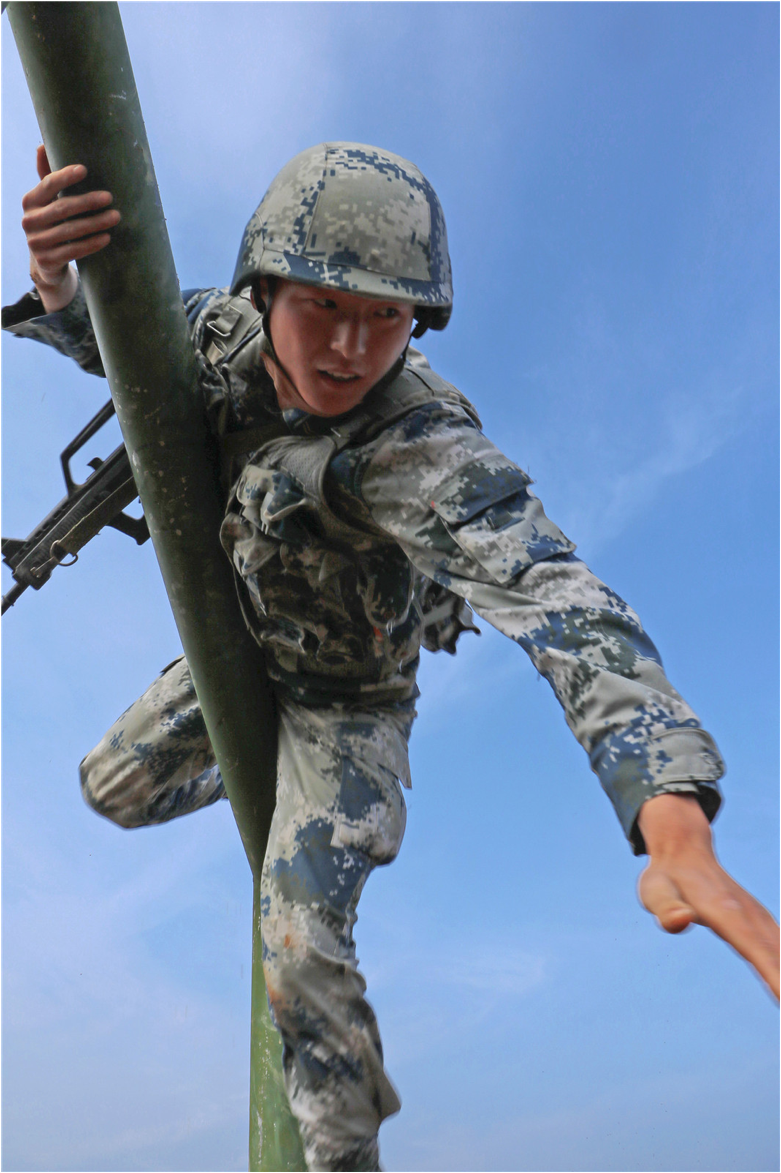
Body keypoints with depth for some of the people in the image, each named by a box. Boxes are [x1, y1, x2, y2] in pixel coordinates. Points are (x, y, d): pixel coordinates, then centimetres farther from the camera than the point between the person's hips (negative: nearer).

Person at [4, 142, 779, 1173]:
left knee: (301, 942, -13)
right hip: (243, 642, 6)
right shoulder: (232, 329, -23)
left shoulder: (425, 446, -42)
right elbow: (108, 333, -6)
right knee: (115, 791, 18)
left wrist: (679, 833, -70)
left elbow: (560, 603, -55)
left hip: (348, 689, -5)